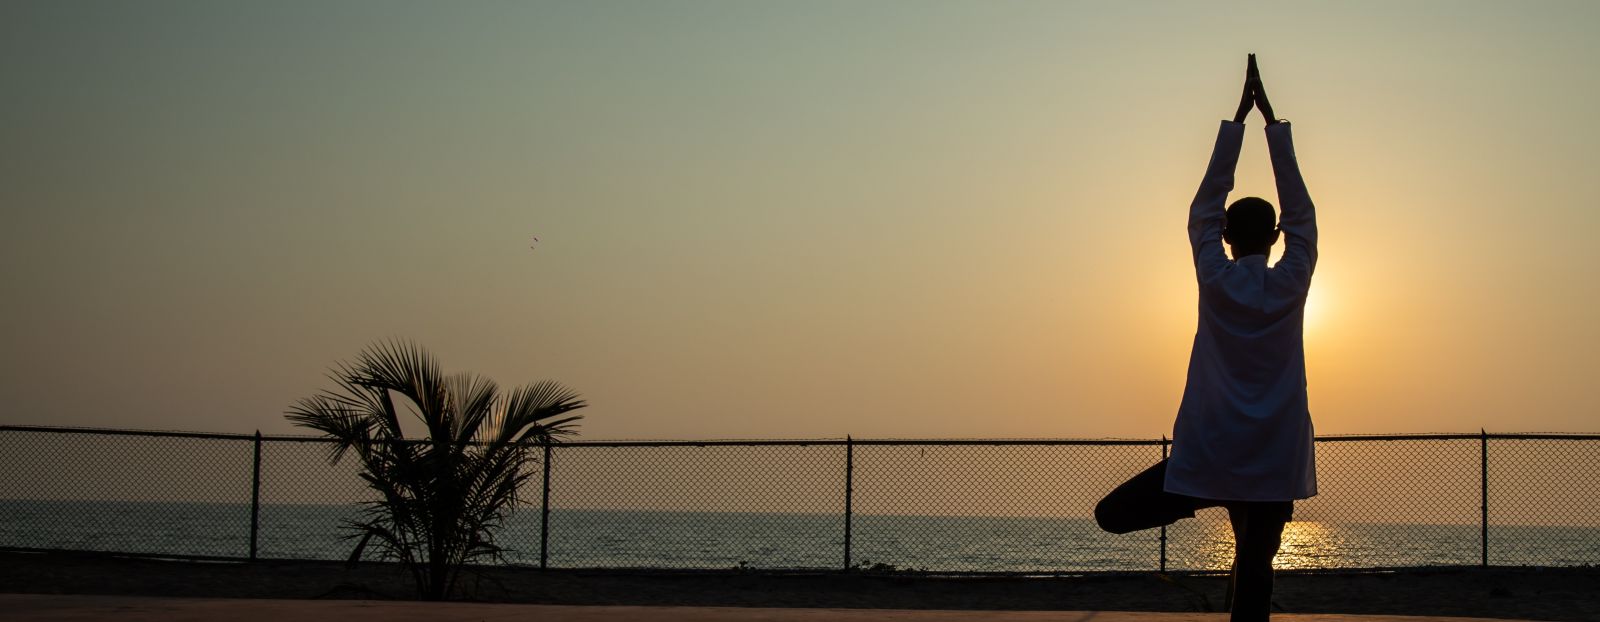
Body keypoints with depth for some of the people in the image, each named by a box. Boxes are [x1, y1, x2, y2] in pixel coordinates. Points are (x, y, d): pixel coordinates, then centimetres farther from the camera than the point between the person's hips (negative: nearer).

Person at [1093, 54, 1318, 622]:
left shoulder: (1215, 281, -2)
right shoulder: (1291, 284, -2)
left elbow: (1205, 206, 7)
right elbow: (1300, 210, 9)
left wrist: (1238, 120, 10)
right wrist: (1272, 122, 12)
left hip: (1208, 457, -1)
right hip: (1273, 462, 1)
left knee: (1112, 514, 10)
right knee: (1254, 572, 2)